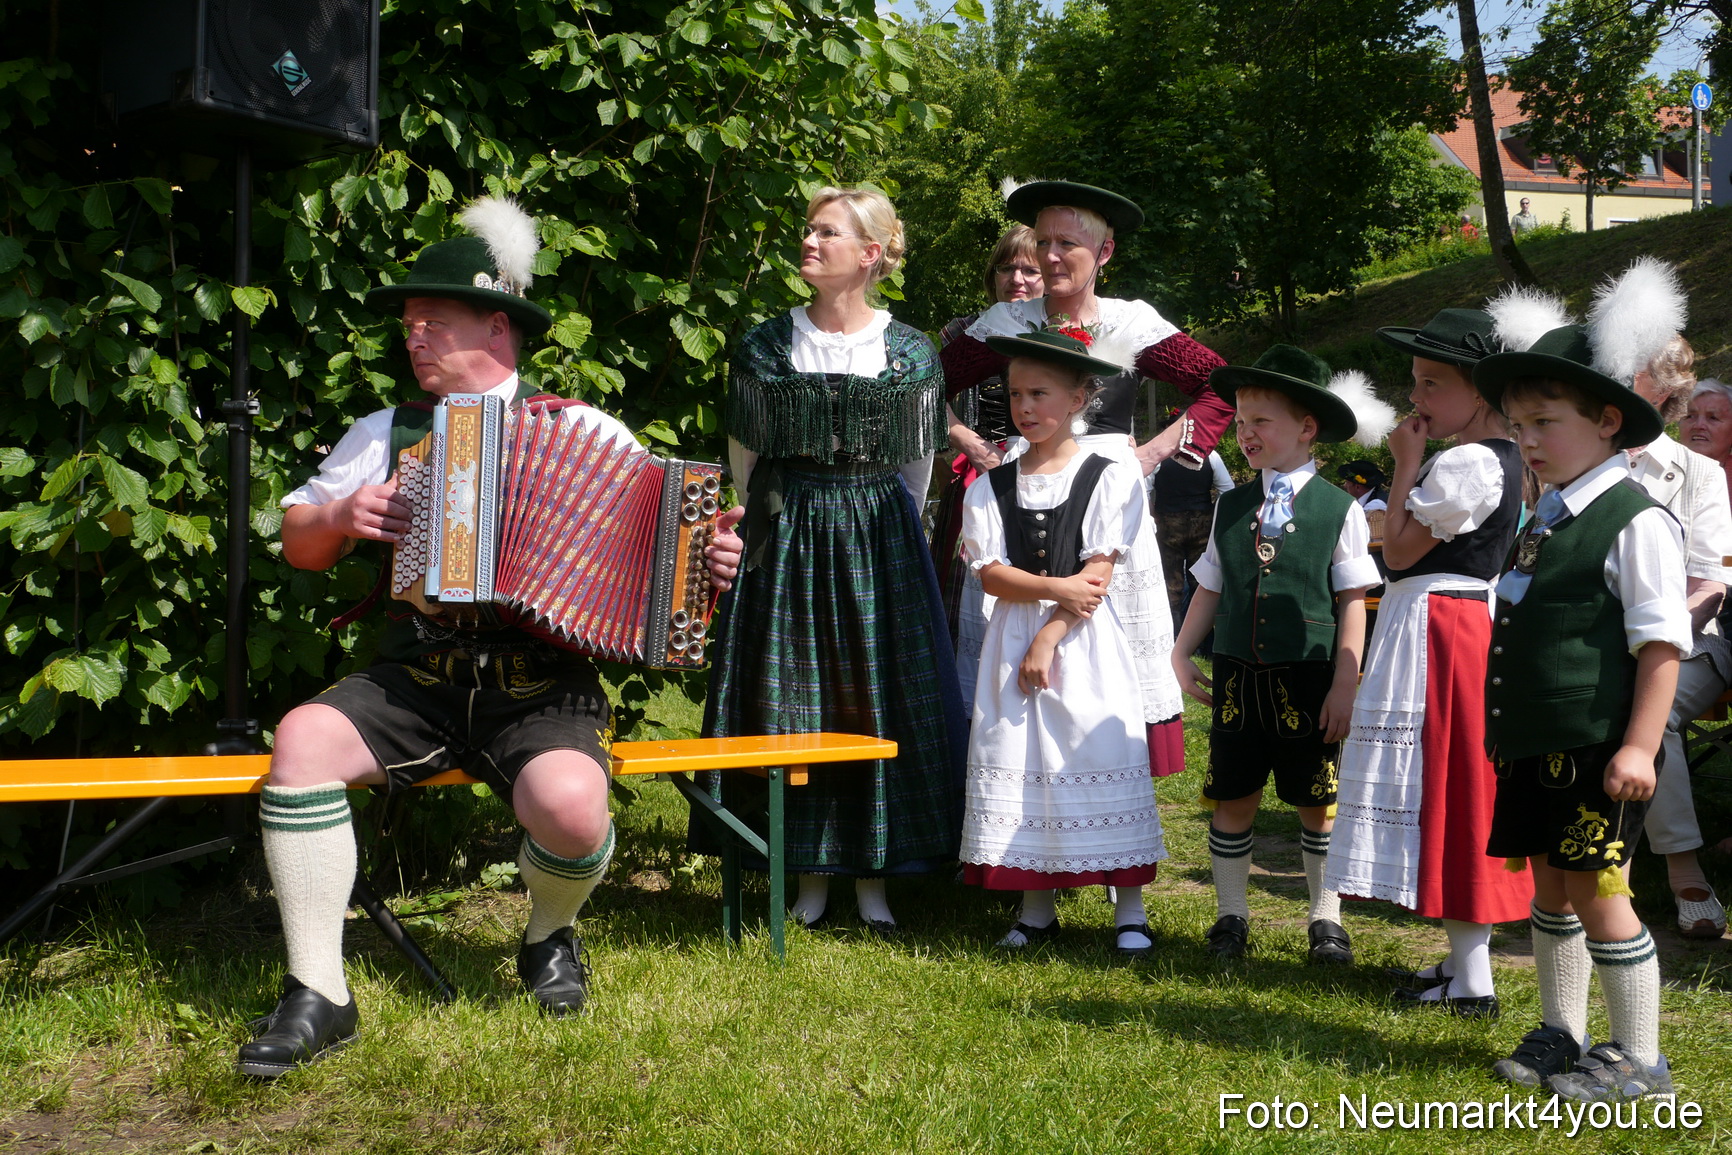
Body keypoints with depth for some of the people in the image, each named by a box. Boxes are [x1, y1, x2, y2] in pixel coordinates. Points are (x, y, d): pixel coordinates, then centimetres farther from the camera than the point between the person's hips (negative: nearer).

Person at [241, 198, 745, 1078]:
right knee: (302, 737, -26)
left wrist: (707, 561, -11)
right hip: (413, 682, 3)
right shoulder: (385, 435, 16)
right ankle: (318, 995, -15)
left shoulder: (585, 433, 8)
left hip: (544, 689, -3)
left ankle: (551, 937, 7)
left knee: (571, 806, -32)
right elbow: (298, 545, 21)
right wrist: (342, 516, -1)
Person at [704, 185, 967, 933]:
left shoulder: (909, 353, 1)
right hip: (787, 539, 1)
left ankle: (872, 877, 11)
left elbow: (919, 461, 9)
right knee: (791, 701, 2)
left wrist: (884, 531, 9)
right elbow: (743, 453, 10)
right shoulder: (765, 346, 3)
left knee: (878, 700, 0)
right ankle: (809, 875, 12)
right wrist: (772, 527, 10)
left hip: (878, 541, -1)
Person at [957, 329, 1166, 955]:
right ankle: (1037, 910, 16)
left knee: (1102, 761, -3)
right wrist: (1056, 588, -16)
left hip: (1084, 643, -3)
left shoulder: (1110, 478, -2)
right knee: (1022, 767, 4)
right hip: (1013, 641, 3)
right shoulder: (991, 487, 7)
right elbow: (991, 574, -1)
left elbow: (1099, 573, -8)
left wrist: (1048, 640, -14)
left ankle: (1129, 911, 7)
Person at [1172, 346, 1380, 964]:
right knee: (1232, 797, 7)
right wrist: (1182, 654, 6)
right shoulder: (1230, 507, 9)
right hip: (1238, 676, 3)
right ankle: (1231, 914, 21)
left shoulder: (1339, 510, -3)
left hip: (1309, 681, -3)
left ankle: (1326, 918, 21)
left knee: (1318, 802, 7)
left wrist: (1344, 685, -9)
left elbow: (1353, 604, -4)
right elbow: (1210, 589, 14)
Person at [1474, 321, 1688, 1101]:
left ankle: (1638, 1060, 9)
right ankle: (1561, 1036, 29)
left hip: (1597, 748, -8)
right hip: (1535, 745, 8)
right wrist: (1505, 730, 19)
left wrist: (1639, 746, -20)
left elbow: (1661, 643, -15)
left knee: (1595, 891, -3)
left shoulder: (1634, 522, -12)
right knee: (1550, 886, 15)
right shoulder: (1543, 519, 13)